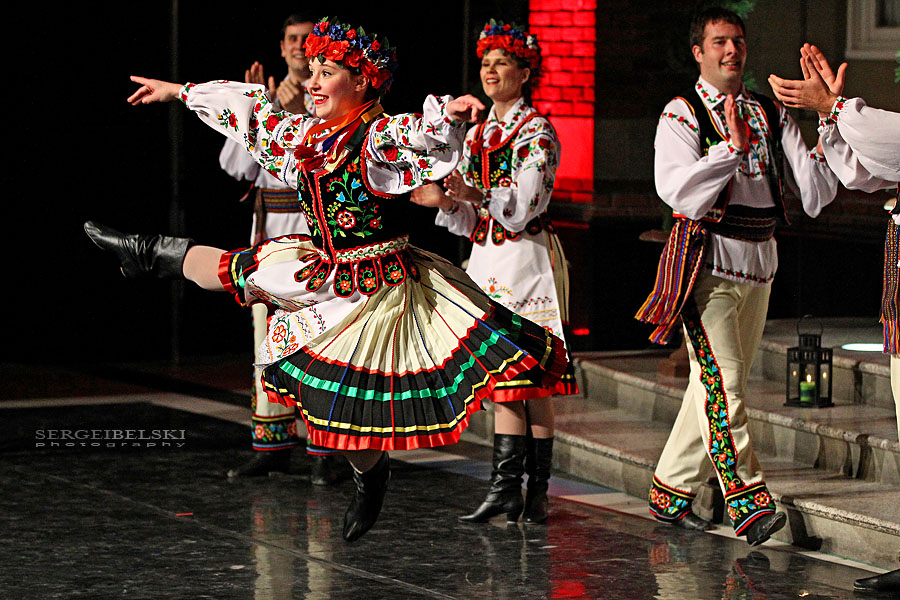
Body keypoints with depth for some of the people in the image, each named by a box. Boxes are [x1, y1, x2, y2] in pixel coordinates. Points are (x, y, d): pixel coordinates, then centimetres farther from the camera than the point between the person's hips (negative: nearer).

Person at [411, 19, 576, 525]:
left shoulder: (537, 133, -6)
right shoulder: (479, 134, 16)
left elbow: (522, 211, -15)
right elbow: (473, 221, 15)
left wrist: (475, 195, -27)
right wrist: (444, 203, -4)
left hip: (525, 260, -7)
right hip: (488, 262, 7)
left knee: (528, 382, -7)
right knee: (501, 381, 4)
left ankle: (536, 490, -3)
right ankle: (508, 490, 4)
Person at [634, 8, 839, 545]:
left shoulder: (773, 116, 11)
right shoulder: (682, 115, -2)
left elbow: (814, 194, 3)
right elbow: (675, 189, -18)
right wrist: (733, 147, -26)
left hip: (758, 264, 6)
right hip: (707, 264, -6)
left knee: (718, 384, 10)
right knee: (723, 383, -14)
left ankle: (671, 491, 20)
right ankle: (748, 502, -17)